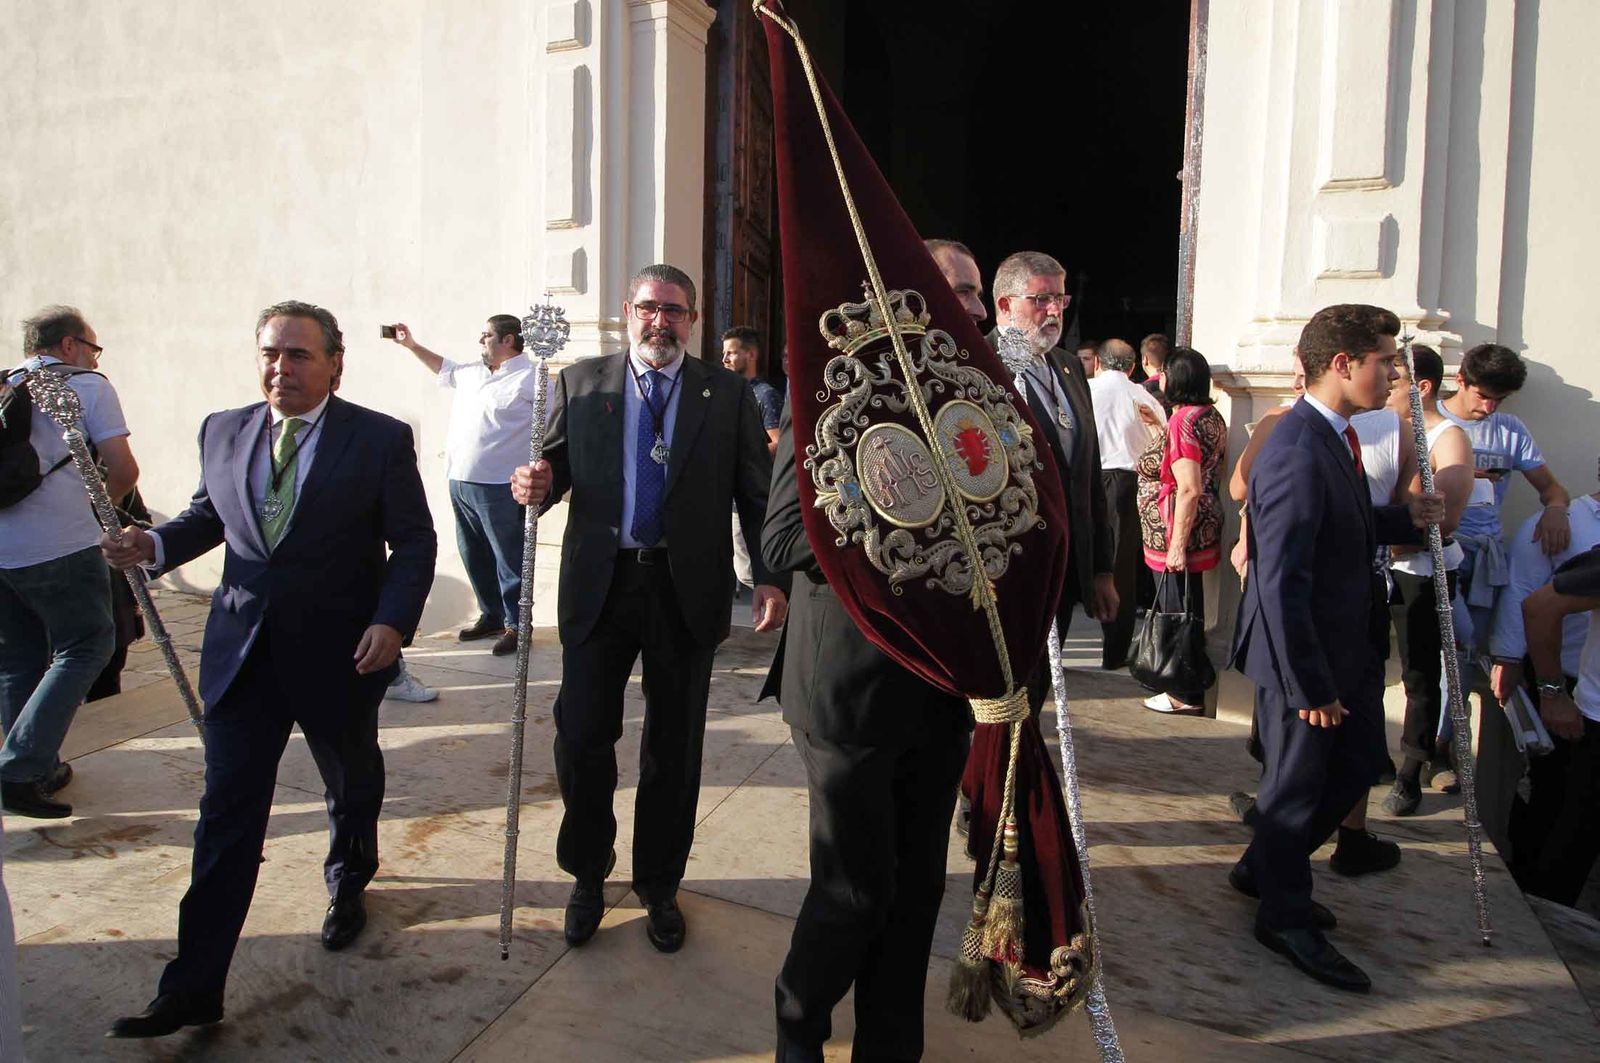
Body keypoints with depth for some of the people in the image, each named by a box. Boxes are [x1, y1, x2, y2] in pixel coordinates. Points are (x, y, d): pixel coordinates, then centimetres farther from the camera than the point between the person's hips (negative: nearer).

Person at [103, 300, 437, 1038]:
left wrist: (393, 621, -21)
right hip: (242, 653, 3)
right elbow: (208, 515, 15)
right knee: (227, 812, 3)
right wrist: (155, 544, -6)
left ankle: (348, 886, 49)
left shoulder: (380, 439, -9)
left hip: (340, 655, -2)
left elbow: (414, 541, -8)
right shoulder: (223, 431, 4)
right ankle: (194, 987, 10)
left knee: (352, 786, 20)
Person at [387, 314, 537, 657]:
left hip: (499, 487, -9)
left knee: (508, 558, -1)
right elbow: (444, 368, 35)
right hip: (461, 481, 9)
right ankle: (491, 615, 30)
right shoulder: (472, 372, 14)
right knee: (474, 554, 17)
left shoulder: (529, 378, -11)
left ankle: (515, 625, 10)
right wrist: (412, 346, 33)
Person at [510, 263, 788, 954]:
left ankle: (659, 886, 29)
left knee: (674, 748, 10)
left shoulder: (727, 394, 4)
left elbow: (756, 493, 1)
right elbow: (556, 468, 6)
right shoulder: (580, 384, 7)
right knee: (581, 738, 3)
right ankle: (587, 876, 28)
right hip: (599, 585, 1)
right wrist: (537, 484, -18)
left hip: (687, 591, 0)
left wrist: (770, 578, -7)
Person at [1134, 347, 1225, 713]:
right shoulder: (1212, 416, 10)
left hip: (1177, 531, -10)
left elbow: (1190, 489, -24)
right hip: (1202, 528, 10)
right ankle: (1187, 686, 28)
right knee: (1189, 607, 17)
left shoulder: (1183, 420, -18)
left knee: (1176, 610, 0)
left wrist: (1177, 544, -22)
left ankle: (1187, 695, 10)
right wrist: (1159, 427, 19)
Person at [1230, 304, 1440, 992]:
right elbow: (1281, 582, -28)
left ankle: (1264, 867, 38)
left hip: (1346, 647, 10)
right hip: (1300, 653, -10)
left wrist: (1405, 518, 3)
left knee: (1358, 763, 21)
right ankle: (1286, 917, 28)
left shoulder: (1333, 436, 6)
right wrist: (1309, 685, -24)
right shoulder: (1298, 455, -26)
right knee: (1298, 783, 7)